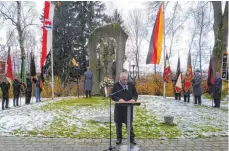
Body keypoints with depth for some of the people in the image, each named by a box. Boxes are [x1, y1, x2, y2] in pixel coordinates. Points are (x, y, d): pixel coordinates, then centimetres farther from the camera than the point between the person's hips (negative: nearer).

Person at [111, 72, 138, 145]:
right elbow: (112, 96, -2)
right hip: (119, 107, 0)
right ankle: (119, 138, 23)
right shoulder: (116, 85, 2)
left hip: (129, 107, 1)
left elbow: (135, 94, 10)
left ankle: (132, 138, 19)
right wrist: (119, 99, -20)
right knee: (118, 123, 8)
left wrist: (133, 99, -13)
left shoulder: (131, 85, 8)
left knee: (129, 123, 5)